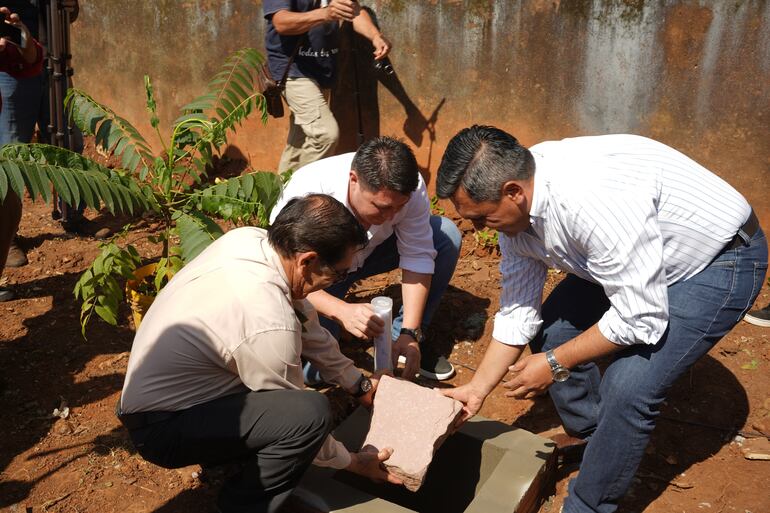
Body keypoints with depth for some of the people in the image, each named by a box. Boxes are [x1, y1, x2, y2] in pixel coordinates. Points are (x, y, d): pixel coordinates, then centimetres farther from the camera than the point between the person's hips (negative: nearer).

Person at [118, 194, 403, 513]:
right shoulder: (270, 324, -33)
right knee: (312, 411, -27)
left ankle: (236, 445, 15)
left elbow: (306, 323, 4)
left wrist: (359, 385, 12)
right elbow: (302, 418, -16)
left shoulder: (248, 238, -10)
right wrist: (352, 462, 1)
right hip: (162, 430, -9)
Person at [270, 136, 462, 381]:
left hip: (371, 249, 4)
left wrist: (410, 333, -27)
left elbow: (418, 258, -20)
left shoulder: (410, 187, -27)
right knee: (310, 370, -23)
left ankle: (401, 338, -3)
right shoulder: (307, 192, -37)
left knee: (447, 236, -18)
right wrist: (342, 311, -51)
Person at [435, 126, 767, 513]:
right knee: (550, 328, 8)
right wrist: (477, 389, 2)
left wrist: (555, 363, -19)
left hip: (719, 259, -8)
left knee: (627, 388, -19)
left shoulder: (591, 199, -39)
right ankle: (589, 437, 33)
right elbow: (518, 310, -1)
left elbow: (641, 318, -31)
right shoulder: (515, 207, -12)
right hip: (635, 257, 8)